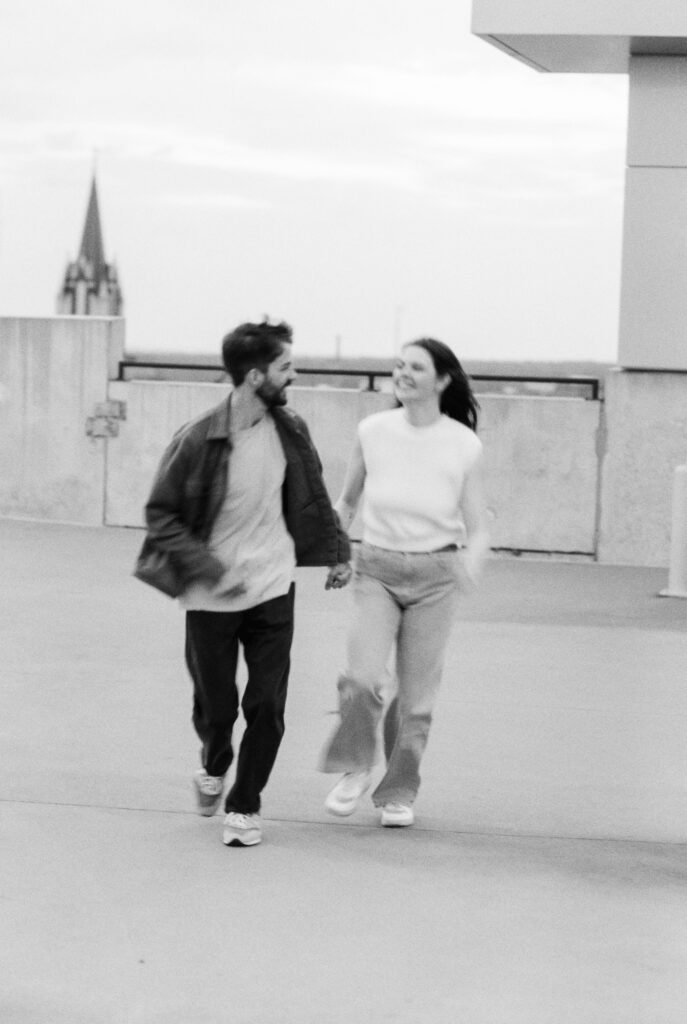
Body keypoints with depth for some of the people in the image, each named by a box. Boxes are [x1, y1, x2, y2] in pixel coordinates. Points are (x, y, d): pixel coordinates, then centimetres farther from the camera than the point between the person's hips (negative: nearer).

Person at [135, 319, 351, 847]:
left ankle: (245, 805, 15)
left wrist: (339, 551, 17)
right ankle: (214, 766, 42)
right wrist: (211, 568, -19)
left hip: (273, 589, 3)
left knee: (267, 706, -1)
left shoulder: (289, 431, -2)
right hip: (212, 597, -3)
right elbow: (161, 514, -11)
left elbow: (313, 497, 15)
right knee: (216, 706, 9)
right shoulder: (198, 440, -17)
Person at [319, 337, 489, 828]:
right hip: (377, 569, 0)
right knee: (363, 679, -18)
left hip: (435, 575, 0)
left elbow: (478, 528, -3)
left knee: (417, 696, 5)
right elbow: (346, 502, 12)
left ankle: (399, 792, 25)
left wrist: (472, 561, -24)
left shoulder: (465, 446, -7)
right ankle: (355, 769, 7)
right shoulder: (373, 431, -3)